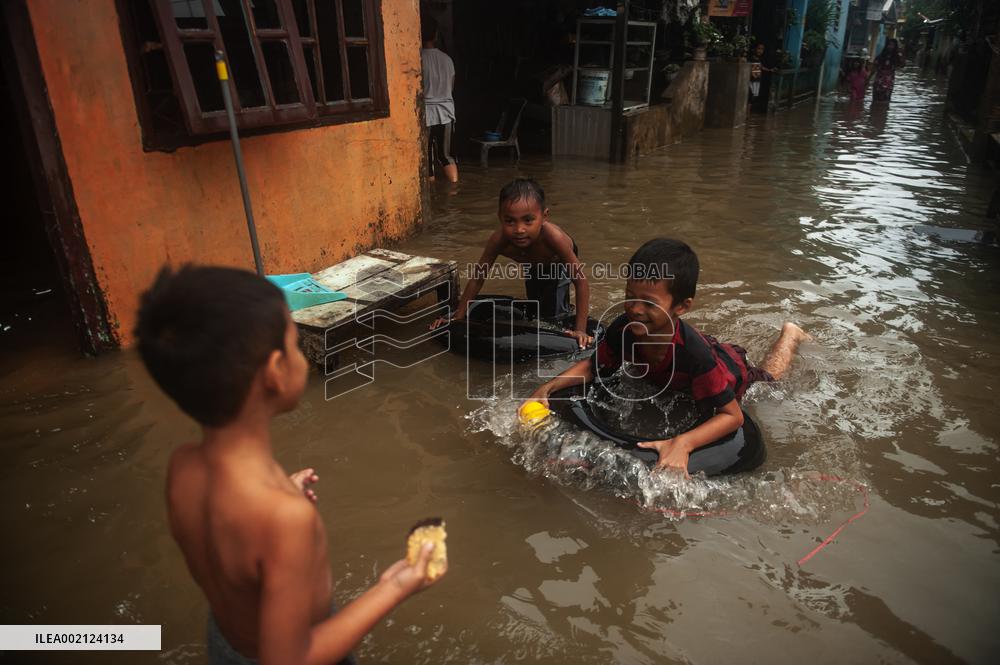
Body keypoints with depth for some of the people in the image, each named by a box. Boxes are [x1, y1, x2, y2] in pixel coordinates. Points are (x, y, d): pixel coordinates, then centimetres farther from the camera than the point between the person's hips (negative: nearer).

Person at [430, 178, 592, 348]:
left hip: (560, 263, -3)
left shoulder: (552, 236, -50)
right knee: (536, 309, 17)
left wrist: (580, 329, -44)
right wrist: (457, 317, -23)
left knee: (553, 314, -7)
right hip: (533, 265, 3)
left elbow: (581, 281, -41)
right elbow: (477, 279, -27)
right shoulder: (499, 240, -42)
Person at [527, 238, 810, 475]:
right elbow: (594, 366, -22)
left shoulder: (696, 354, -51)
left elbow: (733, 415, -45)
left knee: (767, 374, 32)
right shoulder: (623, 329, -38)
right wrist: (549, 387, -38)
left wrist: (683, 443, -61)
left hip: (730, 368, -2)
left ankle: (790, 335, 54)